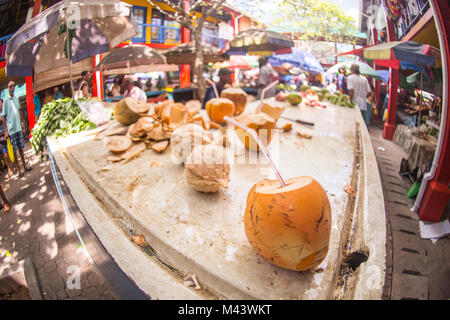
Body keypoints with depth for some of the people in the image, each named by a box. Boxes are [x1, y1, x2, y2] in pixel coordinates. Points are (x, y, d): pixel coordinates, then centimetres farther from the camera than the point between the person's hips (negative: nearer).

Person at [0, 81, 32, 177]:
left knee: (21, 148, 15)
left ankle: (25, 165, 27)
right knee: (14, 150, 3)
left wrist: (22, 123, 17)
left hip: (18, 127, 5)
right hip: (11, 129, -5)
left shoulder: (16, 98, 6)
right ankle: (18, 169, 10)